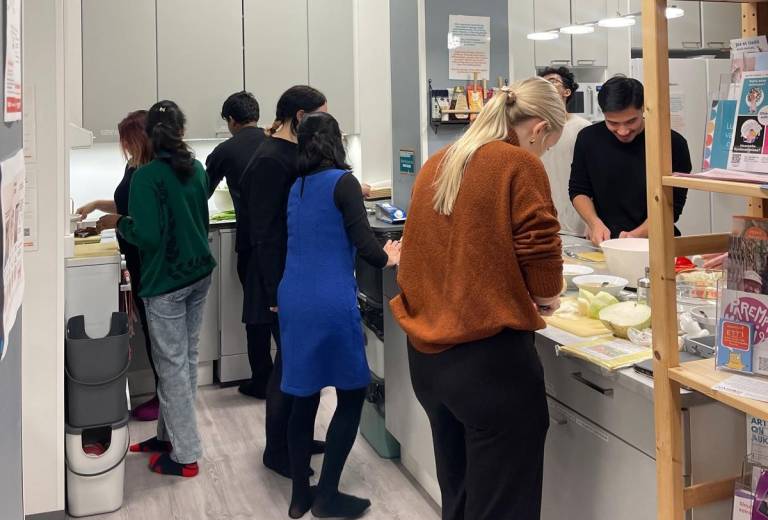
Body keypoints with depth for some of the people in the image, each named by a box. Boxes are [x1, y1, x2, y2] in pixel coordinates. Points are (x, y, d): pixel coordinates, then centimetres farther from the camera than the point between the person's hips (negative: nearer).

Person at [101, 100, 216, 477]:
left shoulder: (146, 177, -16)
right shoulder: (196, 169, 5)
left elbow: (147, 235, -21)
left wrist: (119, 223, 0)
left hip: (166, 281, -7)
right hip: (199, 274, 7)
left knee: (172, 364, 1)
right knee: (186, 357, 15)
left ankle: (186, 455, 8)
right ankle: (170, 434, 29)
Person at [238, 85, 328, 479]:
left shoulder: (293, 152, 10)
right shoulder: (270, 161, -18)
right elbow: (265, 234, -20)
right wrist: (277, 293, -21)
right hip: (283, 282, -9)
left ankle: (295, 437, 32)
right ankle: (277, 451, 16)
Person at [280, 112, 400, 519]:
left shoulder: (297, 188, 14)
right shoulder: (343, 181, -6)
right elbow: (364, 245, -12)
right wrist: (387, 258, 8)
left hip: (292, 301, 7)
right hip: (330, 304, -7)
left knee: (304, 397, 14)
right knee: (352, 394, 7)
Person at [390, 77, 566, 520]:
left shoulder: (437, 163, 12)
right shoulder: (520, 165, -9)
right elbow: (539, 252, -15)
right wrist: (545, 296, 6)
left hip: (427, 351, 8)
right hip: (488, 356, -8)